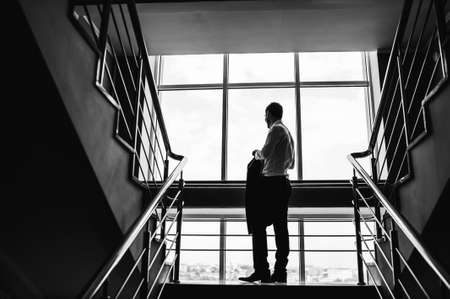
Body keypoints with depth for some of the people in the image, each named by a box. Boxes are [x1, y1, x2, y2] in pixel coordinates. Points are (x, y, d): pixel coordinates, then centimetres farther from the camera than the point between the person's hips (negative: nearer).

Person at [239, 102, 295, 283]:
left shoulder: (276, 129, -6)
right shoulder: (287, 132, 23)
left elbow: (265, 153, -18)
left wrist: (256, 153, 2)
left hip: (272, 183, -10)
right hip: (284, 183, 10)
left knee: (258, 226, -9)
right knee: (281, 228, 6)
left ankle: (261, 271, -12)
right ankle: (280, 272, 8)